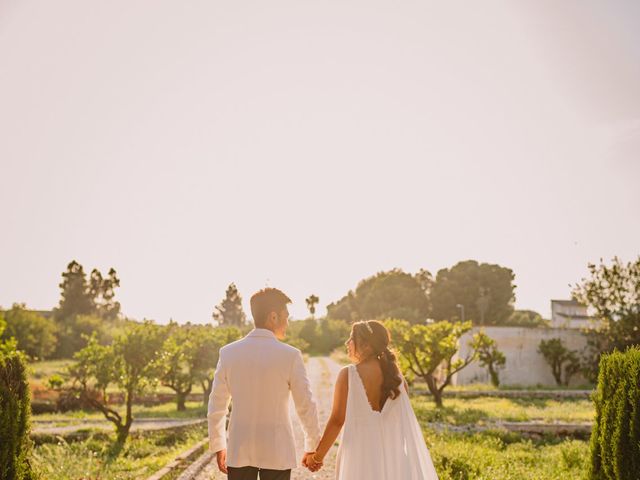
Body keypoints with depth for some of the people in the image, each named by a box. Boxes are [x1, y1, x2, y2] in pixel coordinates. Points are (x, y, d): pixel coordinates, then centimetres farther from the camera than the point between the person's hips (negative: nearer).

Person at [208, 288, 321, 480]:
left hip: (239, 451, 2)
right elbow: (306, 406, -5)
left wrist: (218, 446, 15)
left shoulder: (228, 352, -3)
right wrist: (312, 448, 9)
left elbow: (216, 406, 2)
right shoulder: (290, 355, -11)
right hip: (276, 453, -2)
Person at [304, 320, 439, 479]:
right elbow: (405, 421, 7)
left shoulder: (348, 374, -12)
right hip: (391, 450, 4)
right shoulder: (396, 375, 3)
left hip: (360, 451, -4)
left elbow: (337, 421, -12)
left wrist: (317, 456, -3)